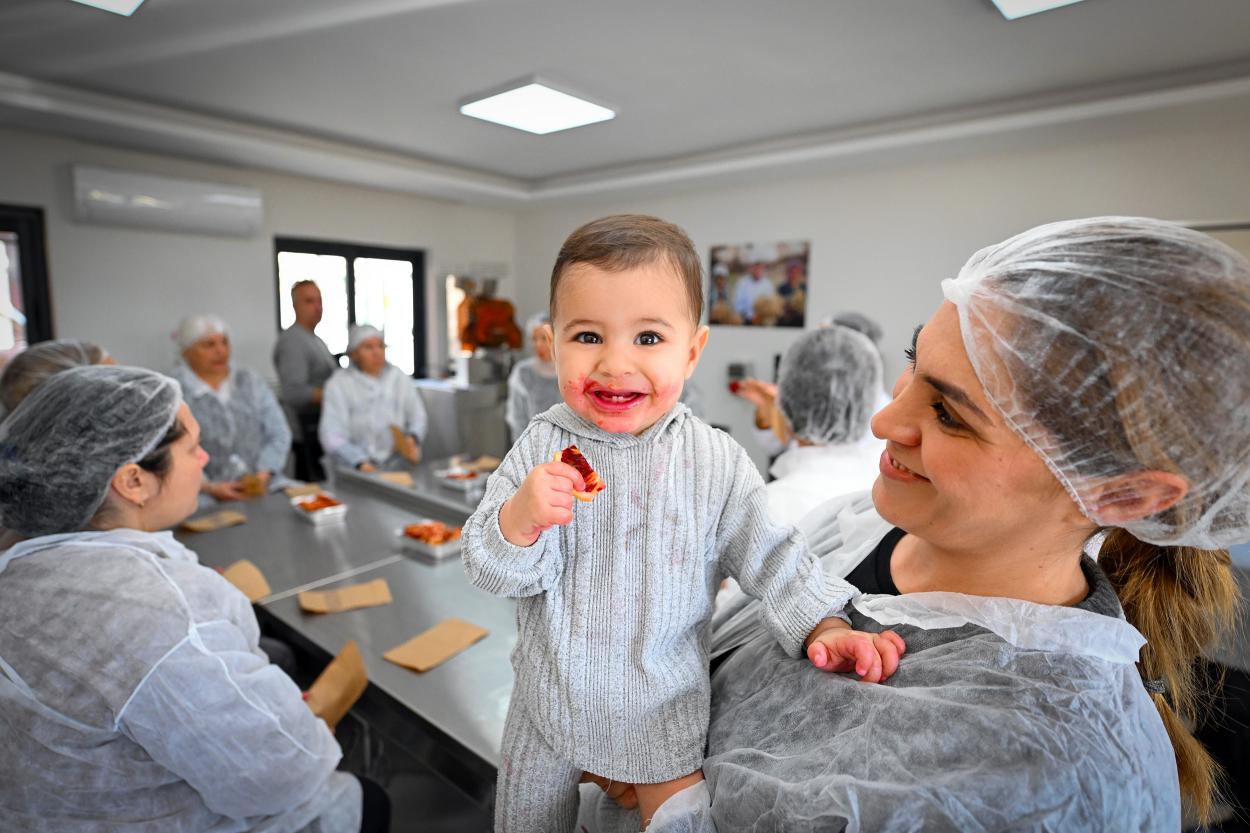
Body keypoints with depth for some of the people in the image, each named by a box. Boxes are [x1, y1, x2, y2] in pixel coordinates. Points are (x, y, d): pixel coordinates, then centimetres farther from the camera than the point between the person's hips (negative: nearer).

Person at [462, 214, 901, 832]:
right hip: (550, 704, 2)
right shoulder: (541, 449, -15)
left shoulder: (717, 462, -16)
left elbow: (768, 554, -5)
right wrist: (520, 518, -33)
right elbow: (488, 570, -14)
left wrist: (822, 626, -15)